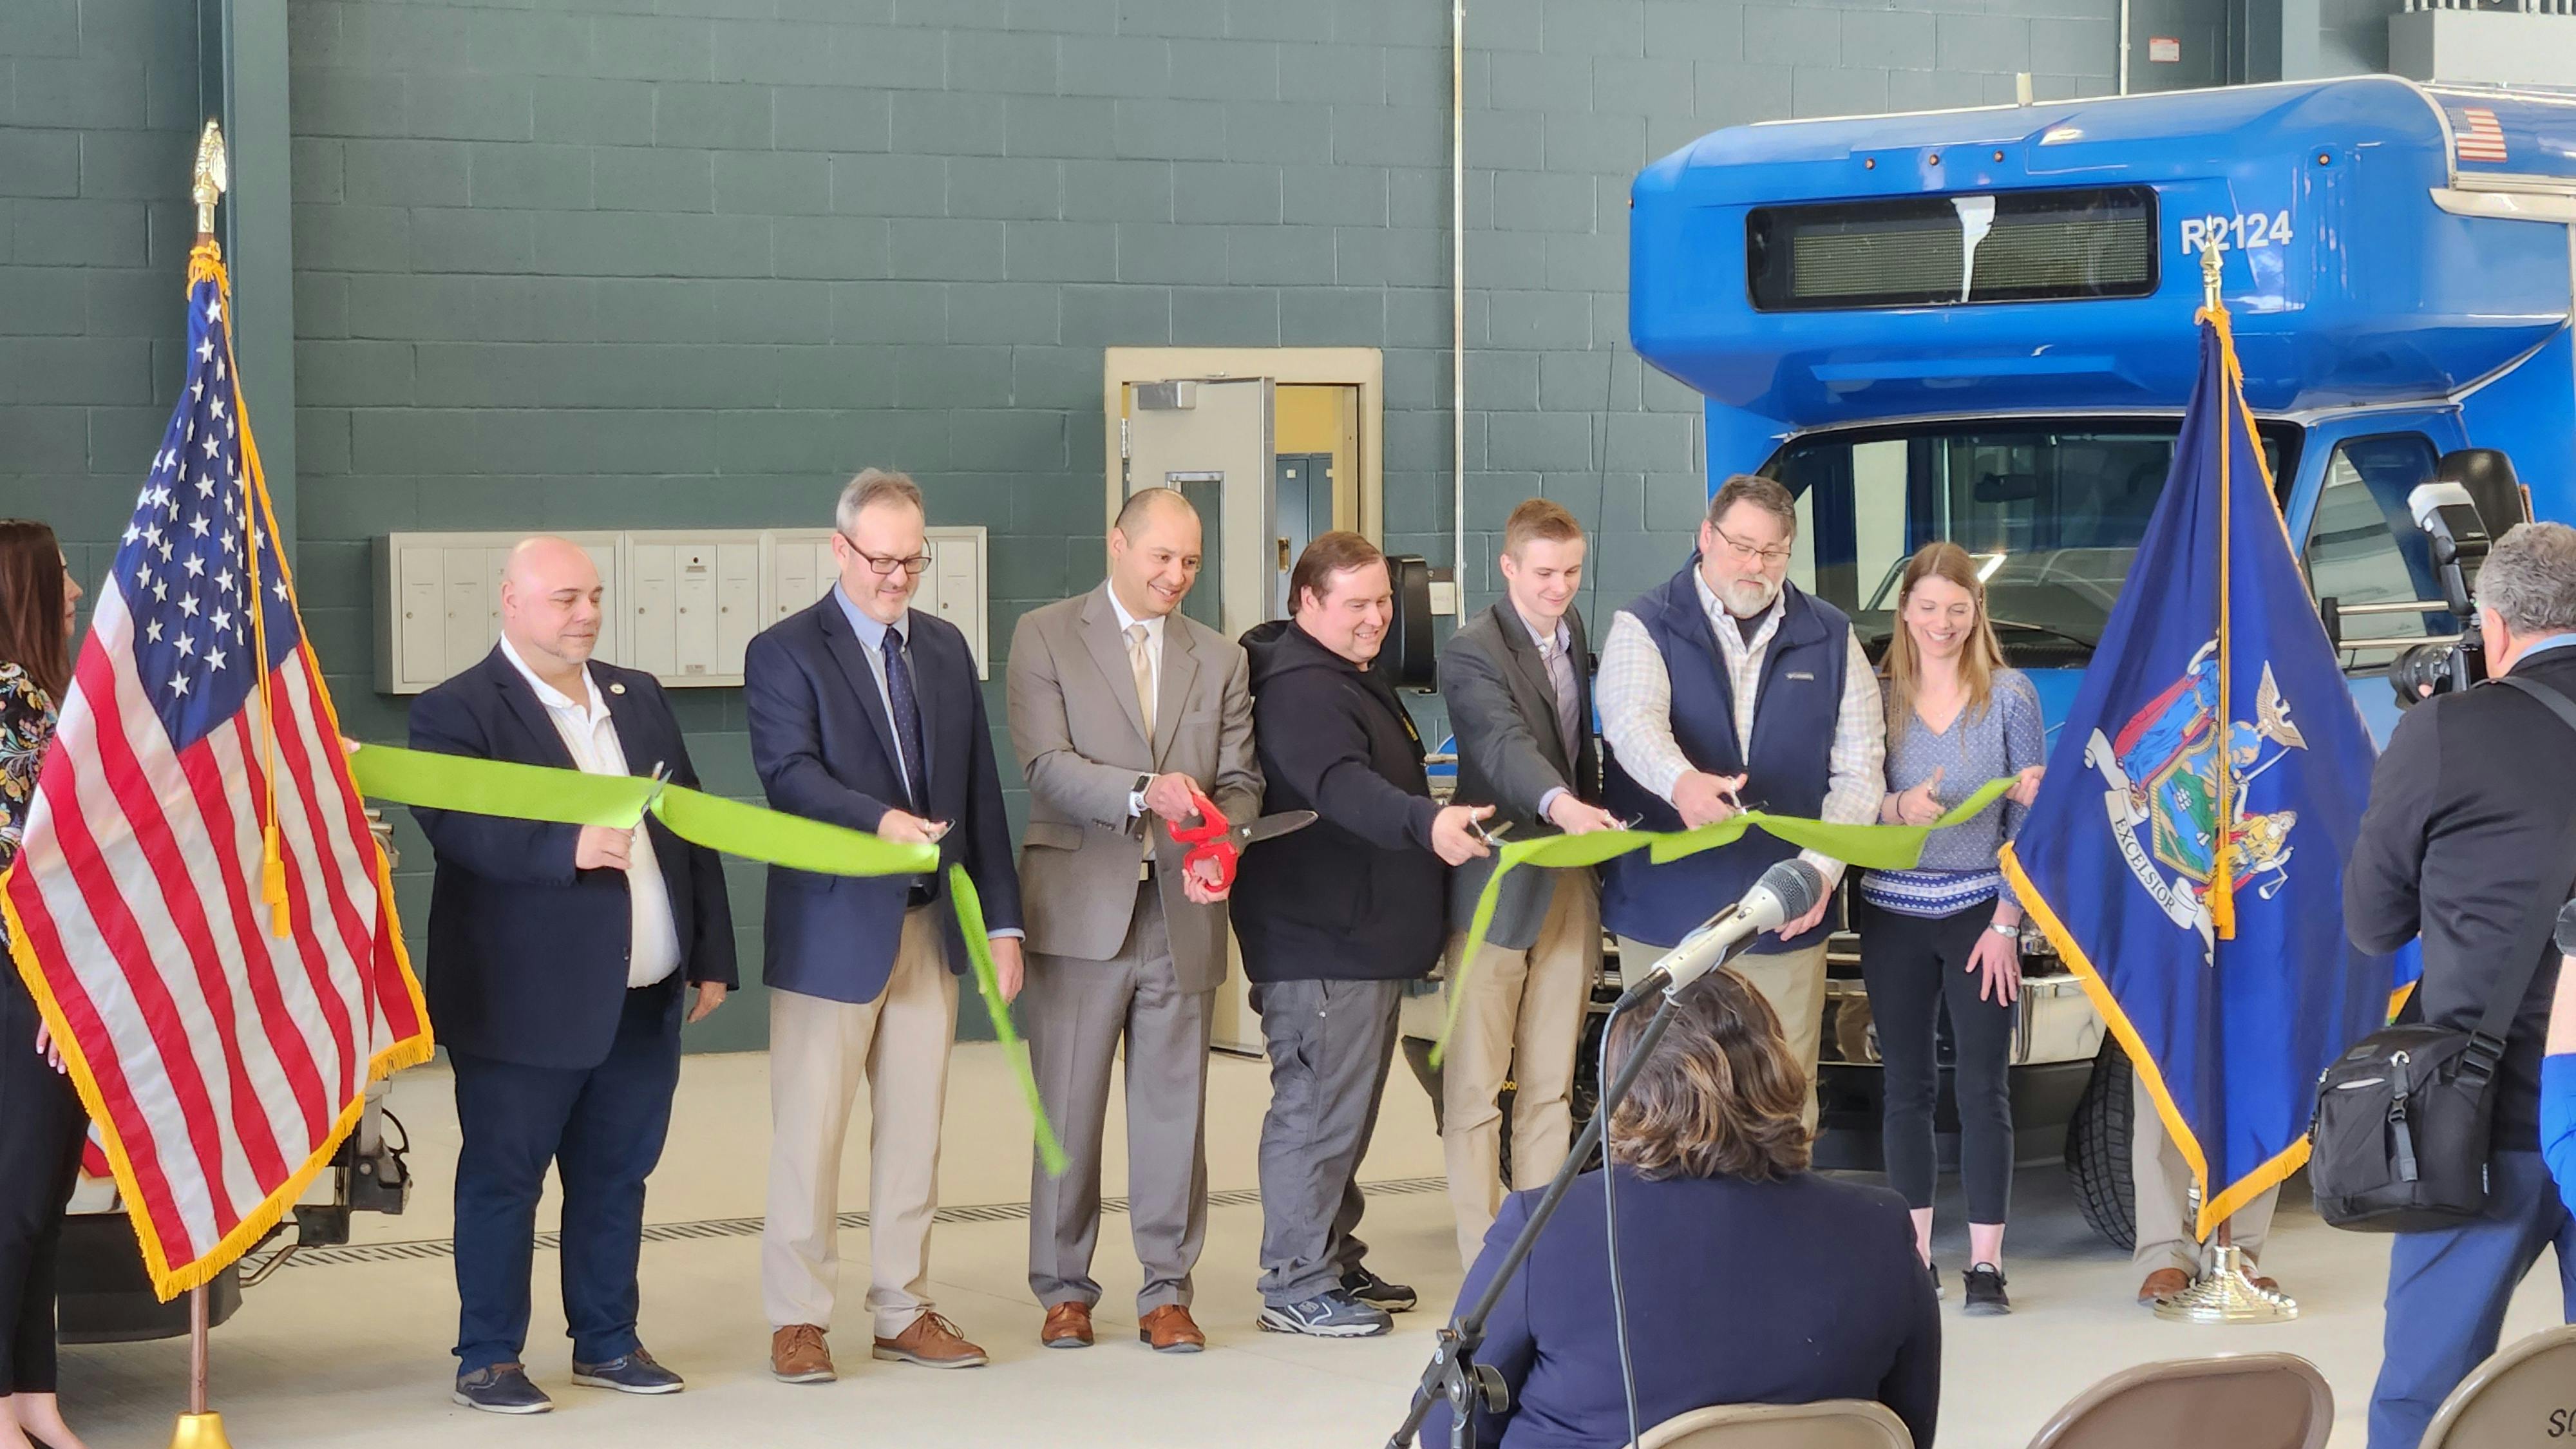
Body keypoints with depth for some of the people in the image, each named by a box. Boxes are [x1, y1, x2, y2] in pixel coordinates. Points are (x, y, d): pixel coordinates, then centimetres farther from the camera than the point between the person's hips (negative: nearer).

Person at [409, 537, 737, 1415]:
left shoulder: (639, 699, 14)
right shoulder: (456, 712, -7)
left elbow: (692, 827, 14)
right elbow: (455, 826, -21)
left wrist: (712, 956, 10)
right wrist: (568, 847, -33)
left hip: (645, 1002, 6)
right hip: (529, 1004, -6)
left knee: (616, 1177, 13)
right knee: (502, 1179, 3)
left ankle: (607, 1343, 25)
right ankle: (488, 1358, 12)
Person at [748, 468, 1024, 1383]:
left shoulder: (946, 649, 12)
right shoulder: (786, 654, -5)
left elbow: (979, 789, 12)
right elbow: (790, 772, -20)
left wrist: (1002, 920, 7)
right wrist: (880, 820, -37)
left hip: (931, 924, 5)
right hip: (833, 929, -5)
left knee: (914, 1128, 10)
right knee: (810, 1132, 0)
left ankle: (904, 1310, 19)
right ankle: (797, 1318, 9)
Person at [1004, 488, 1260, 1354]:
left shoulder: (1221, 659, 14)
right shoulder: (1045, 637, 2)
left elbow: (1240, 781, 9)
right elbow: (1046, 764, -9)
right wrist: (1145, 793, -24)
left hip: (1182, 912, 3)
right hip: (1081, 908, -3)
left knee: (1175, 1106, 5)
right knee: (1068, 1107, 3)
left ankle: (1167, 1290, 14)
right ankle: (1064, 1289, 13)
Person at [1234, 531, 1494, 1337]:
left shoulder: (1353, 680, 19)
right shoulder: (1300, 689, -17)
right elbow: (1339, 787, -33)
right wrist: (1427, 824, -47)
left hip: (1365, 935, 11)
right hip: (1316, 942, -11)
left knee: (1346, 1108, 15)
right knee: (1317, 1108, -9)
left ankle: (1336, 1264, 24)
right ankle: (1296, 1286, -5)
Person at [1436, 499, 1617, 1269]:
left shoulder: (1573, 633, 12)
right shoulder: (1473, 651, -13)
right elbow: (1505, 743, -30)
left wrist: (1595, 833, 13)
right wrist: (1560, 805, -47)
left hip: (1570, 887, 7)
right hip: (1497, 889, -7)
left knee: (1551, 1087, 10)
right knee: (1476, 1086, -4)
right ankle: (1485, 1261, -2)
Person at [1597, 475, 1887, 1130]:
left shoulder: (1831, 639, 9)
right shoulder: (1644, 628, 0)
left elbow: (1859, 768, 6)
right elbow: (1634, 722, -20)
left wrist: (1822, 866, -11)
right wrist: (1681, 782, -43)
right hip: (1665, 907, -2)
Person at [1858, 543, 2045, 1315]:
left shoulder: (2009, 695, 1)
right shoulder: (1876, 696, 4)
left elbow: (2032, 816, 0)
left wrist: (2007, 922, -6)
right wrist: (1899, 807, -22)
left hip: (1979, 911, -2)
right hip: (1893, 913, 2)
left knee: (1983, 1087, -4)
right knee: (1907, 1085, 6)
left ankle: (1986, 1264, -2)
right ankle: (1915, 1253, 13)